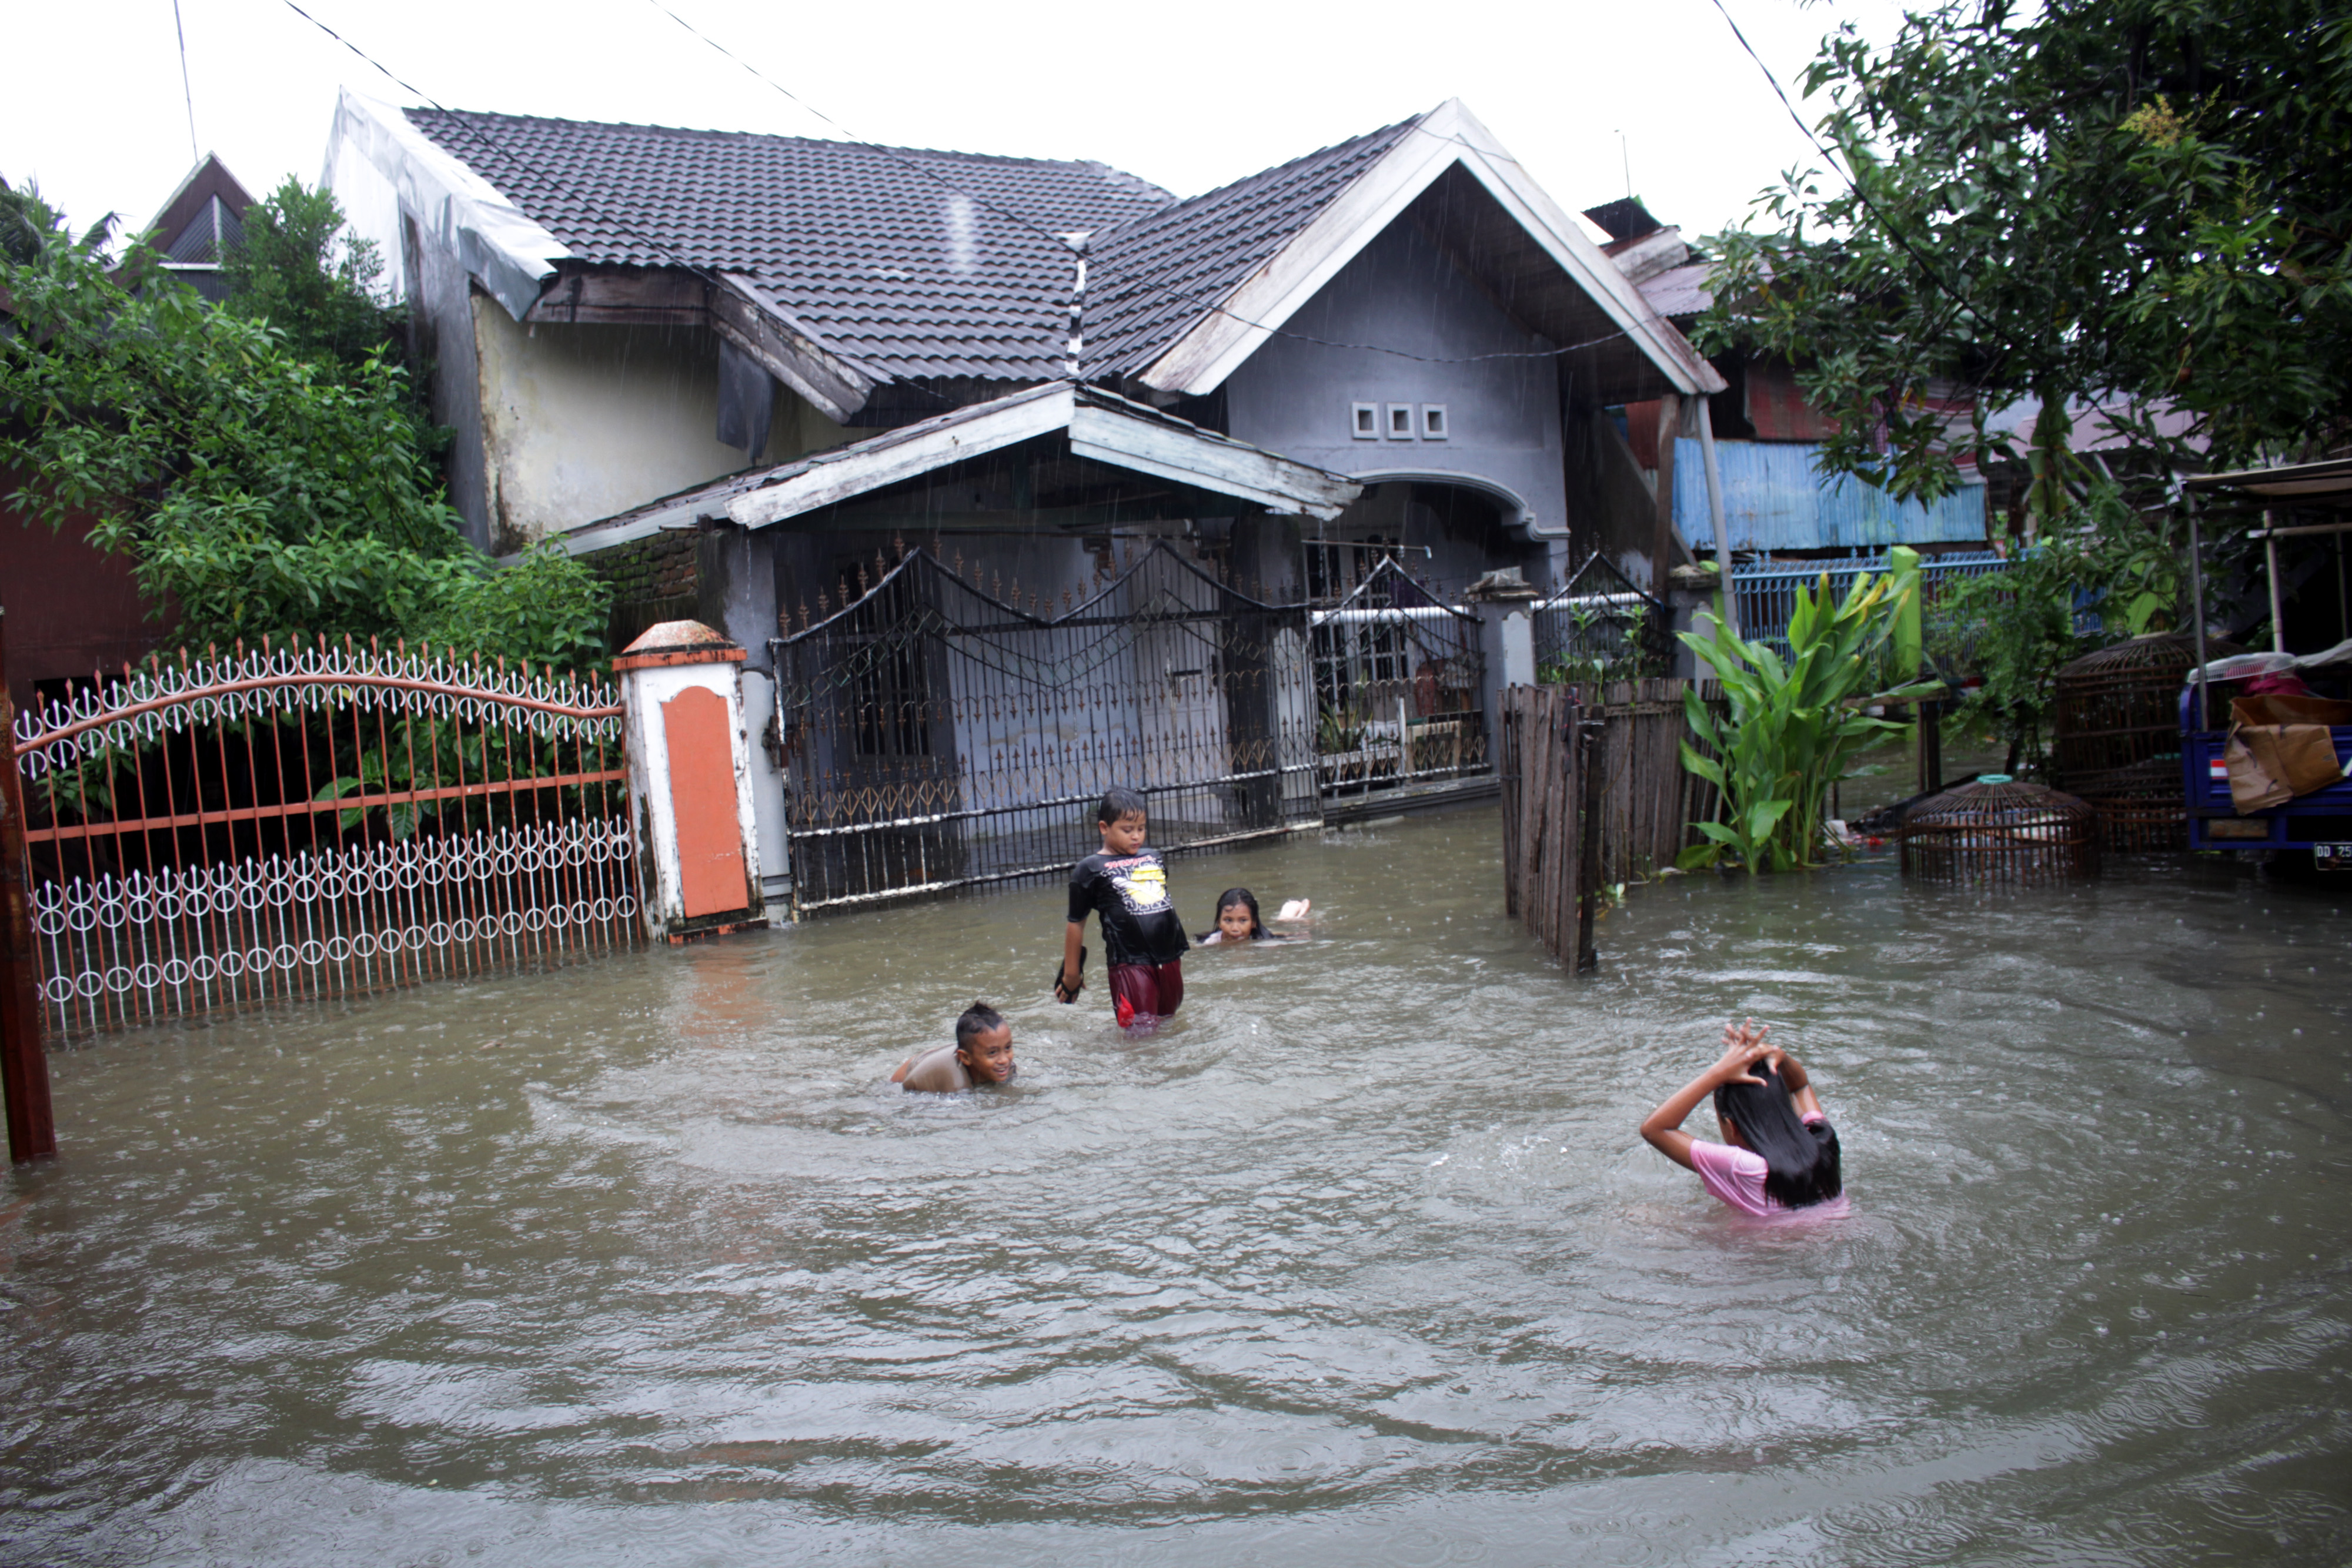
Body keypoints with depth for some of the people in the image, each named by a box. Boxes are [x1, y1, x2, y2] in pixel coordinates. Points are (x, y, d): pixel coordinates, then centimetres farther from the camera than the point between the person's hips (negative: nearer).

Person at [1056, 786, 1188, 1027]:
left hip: (1169, 959, 6)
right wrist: (1071, 973, 5)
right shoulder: (1090, 870, -3)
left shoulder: (1154, 858, 12)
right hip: (1129, 963, -6)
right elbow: (1076, 924, 2)